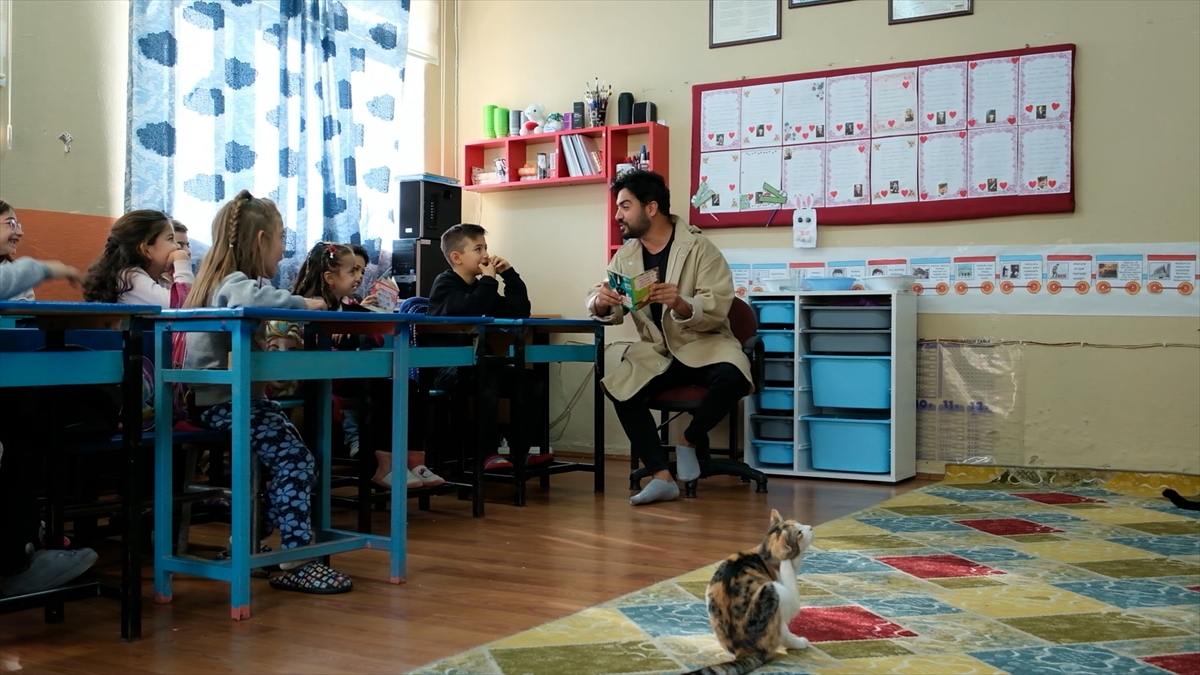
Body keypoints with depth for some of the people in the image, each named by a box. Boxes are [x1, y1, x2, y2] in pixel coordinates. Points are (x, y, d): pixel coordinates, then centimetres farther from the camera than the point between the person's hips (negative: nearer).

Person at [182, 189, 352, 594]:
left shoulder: (228, 280, 19)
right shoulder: (234, 283, -15)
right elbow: (250, 299, -39)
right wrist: (302, 303, -26)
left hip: (237, 396, 10)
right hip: (223, 402, -10)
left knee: (295, 459, 6)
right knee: (294, 460, -19)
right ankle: (295, 562, -18)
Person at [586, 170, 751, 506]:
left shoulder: (700, 249, -11)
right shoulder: (625, 255, 5)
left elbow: (717, 310, -19)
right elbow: (607, 311, 1)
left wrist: (680, 304, -39)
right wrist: (601, 302, -24)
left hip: (703, 343, -4)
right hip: (656, 350, 4)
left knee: (731, 377, -34)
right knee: (618, 387, -23)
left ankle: (689, 441, -5)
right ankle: (662, 476, -18)